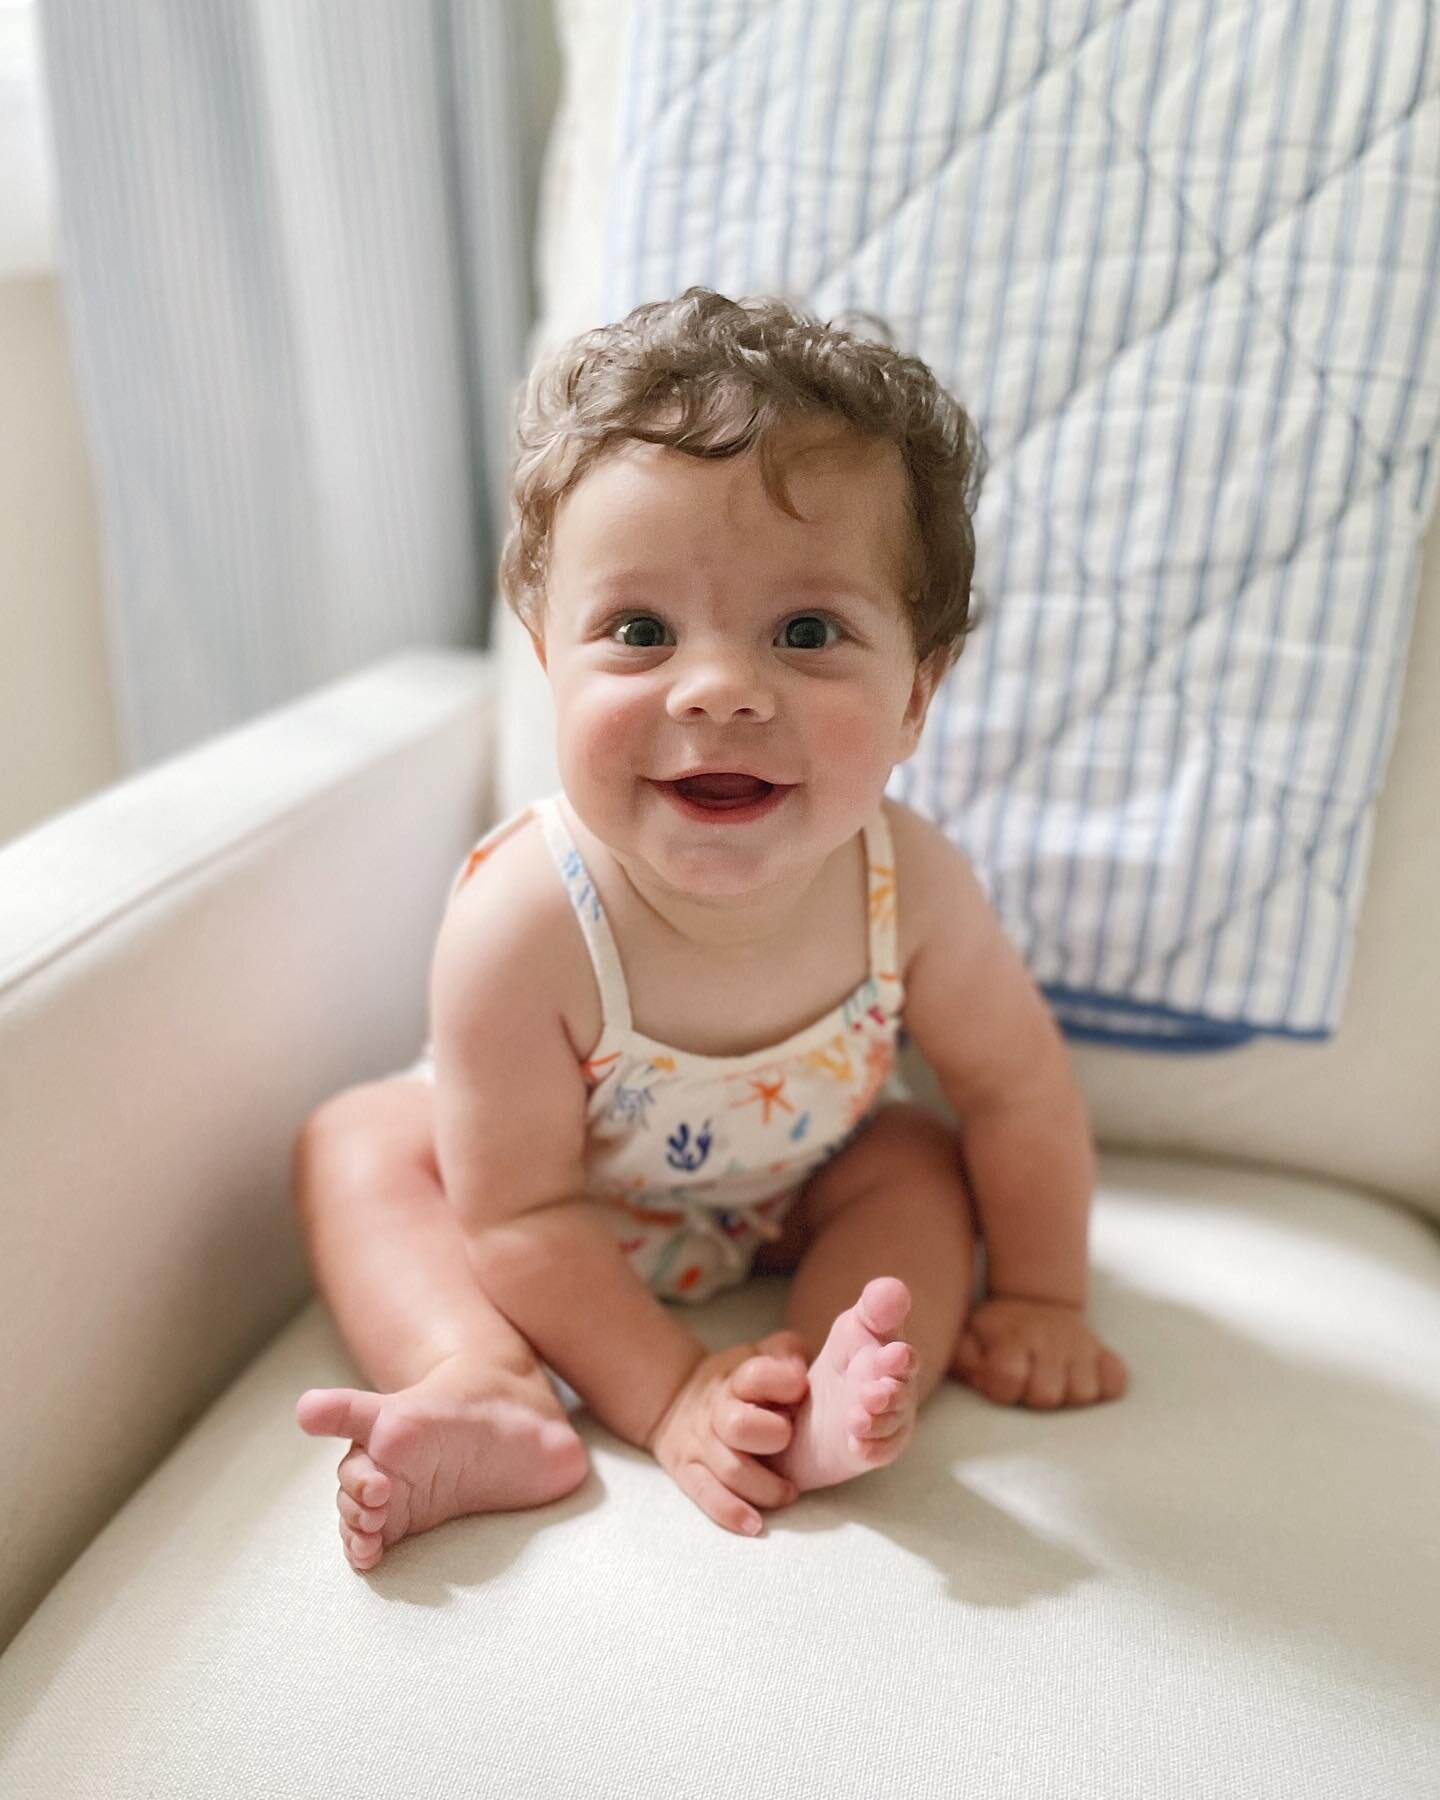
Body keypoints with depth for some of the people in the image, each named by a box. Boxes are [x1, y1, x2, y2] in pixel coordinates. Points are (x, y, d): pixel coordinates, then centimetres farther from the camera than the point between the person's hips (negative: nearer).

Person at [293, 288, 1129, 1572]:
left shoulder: (908, 886, -33)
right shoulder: (523, 929, -41)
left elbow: (1017, 1090, -14)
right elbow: (521, 1214, -30)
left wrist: (1038, 1297, -8)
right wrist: (671, 1392, -33)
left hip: (790, 1187, 2)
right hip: (563, 1194, -1)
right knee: (356, 1142, -17)